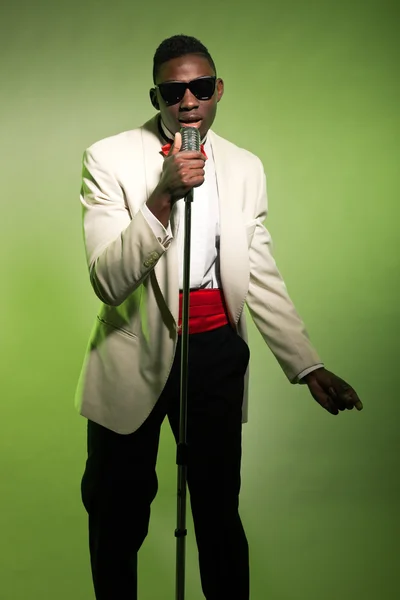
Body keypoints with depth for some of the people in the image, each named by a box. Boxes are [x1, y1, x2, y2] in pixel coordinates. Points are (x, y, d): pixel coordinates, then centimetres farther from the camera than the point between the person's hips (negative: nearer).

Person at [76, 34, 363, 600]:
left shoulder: (246, 168, 3)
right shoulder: (110, 159, -9)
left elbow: (262, 278, 7)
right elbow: (108, 281, -17)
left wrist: (308, 367, 2)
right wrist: (162, 198, -29)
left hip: (217, 355, 3)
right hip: (133, 356, -2)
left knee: (219, 507, 13)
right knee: (118, 515, 12)